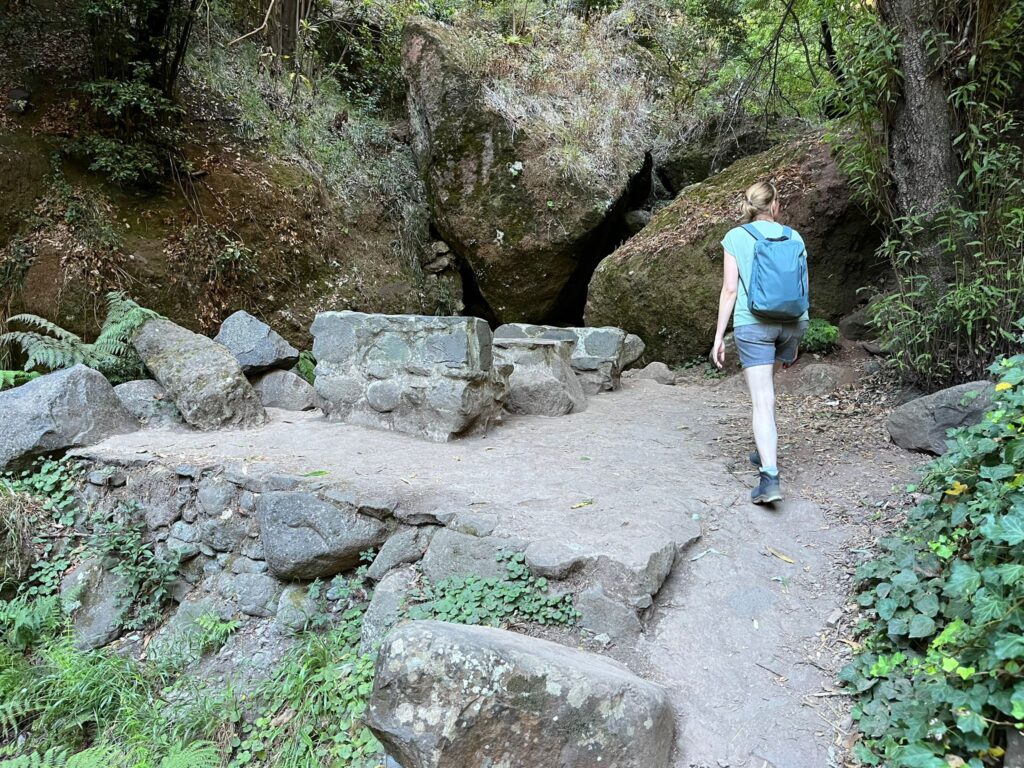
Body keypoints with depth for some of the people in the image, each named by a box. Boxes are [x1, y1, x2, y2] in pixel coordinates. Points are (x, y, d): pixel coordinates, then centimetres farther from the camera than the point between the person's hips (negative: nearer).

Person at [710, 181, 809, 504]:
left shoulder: (735, 238, 1)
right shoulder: (793, 237, 9)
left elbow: (730, 290, -4)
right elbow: (801, 290, 11)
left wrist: (719, 336, 1)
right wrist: (794, 340, 19)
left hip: (753, 324, -4)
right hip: (791, 323, 4)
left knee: (762, 400, -7)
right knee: (766, 385, 25)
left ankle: (771, 477, -17)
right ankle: (765, 452, 33)